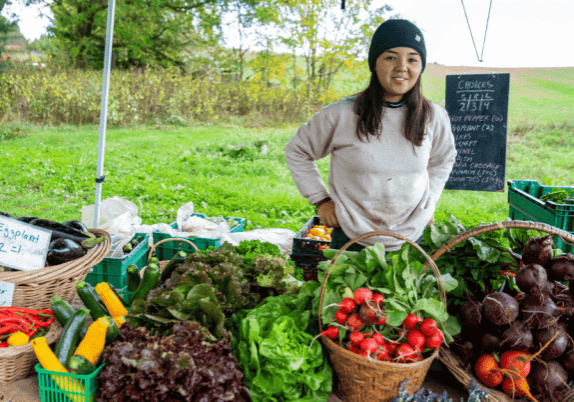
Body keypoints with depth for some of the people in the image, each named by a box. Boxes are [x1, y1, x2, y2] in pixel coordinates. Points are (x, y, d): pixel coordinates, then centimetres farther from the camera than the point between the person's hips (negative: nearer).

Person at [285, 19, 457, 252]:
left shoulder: (434, 117, -2)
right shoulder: (341, 114, -13)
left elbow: (443, 160, 19)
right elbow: (297, 152, 1)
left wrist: (429, 203, 10)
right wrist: (321, 200, -3)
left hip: (412, 239, 3)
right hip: (352, 240, -2)